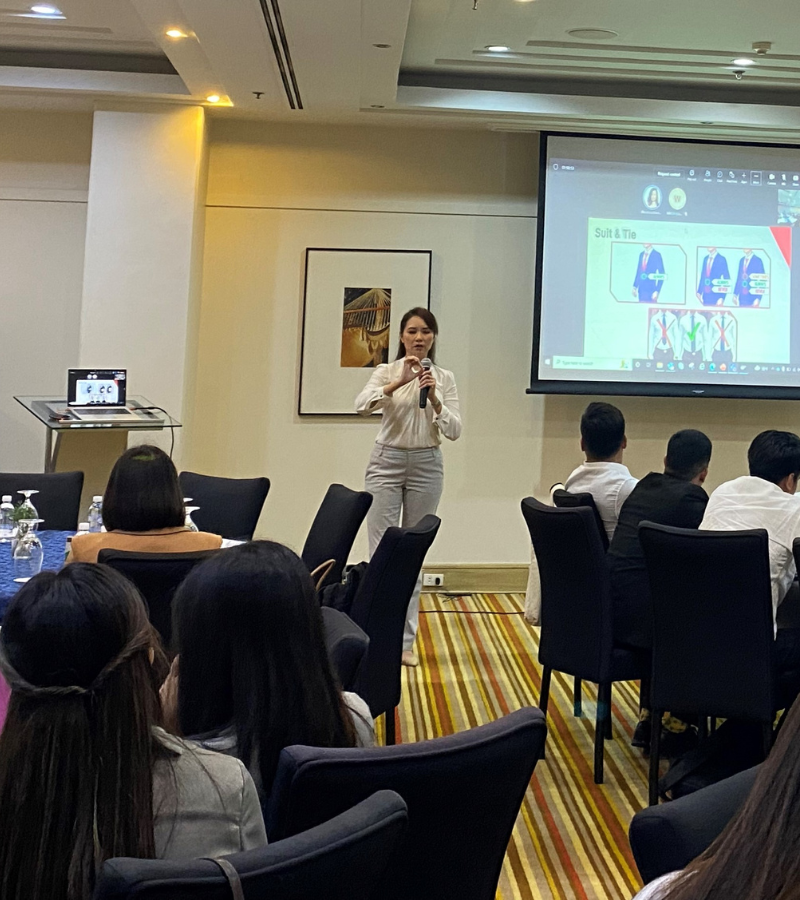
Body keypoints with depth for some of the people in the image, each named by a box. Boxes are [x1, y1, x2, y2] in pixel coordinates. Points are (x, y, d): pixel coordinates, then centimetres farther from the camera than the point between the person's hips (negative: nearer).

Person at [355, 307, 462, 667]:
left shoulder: (444, 378, 4)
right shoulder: (386, 371, 1)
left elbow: (454, 431, -4)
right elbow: (361, 406, -18)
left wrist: (434, 398, -20)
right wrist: (398, 383, -30)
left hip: (426, 465, 2)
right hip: (387, 462, -1)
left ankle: (405, 641, 15)